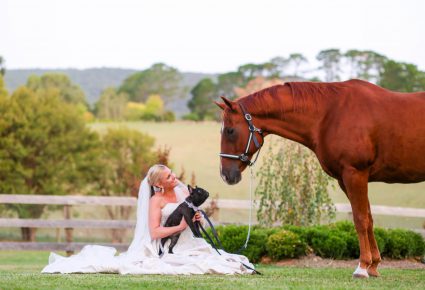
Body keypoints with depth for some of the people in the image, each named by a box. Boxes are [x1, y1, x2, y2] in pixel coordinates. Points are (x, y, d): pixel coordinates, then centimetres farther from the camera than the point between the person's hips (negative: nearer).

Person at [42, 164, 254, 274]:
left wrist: (197, 219, 0)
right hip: (167, 248, -7)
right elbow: (155, 232, -16)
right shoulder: (156, 201, -7)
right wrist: (181, 227, -20)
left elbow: (192, 217, 24)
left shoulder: (183, 190, 12)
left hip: (188, 244, 7)